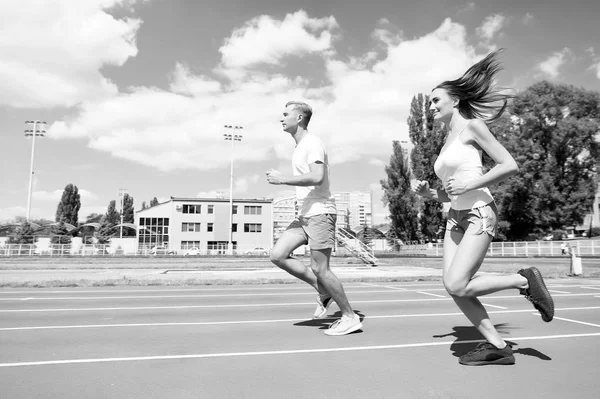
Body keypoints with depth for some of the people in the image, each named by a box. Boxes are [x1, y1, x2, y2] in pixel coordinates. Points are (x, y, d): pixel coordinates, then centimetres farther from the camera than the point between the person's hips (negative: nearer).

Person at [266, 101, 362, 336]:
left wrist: (282, 179, -20)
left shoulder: (312, 143, -10)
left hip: (319, 213, -9)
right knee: (278, 255, 0)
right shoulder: (299, 146, 20)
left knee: (319, 269, -7)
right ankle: (324, 292, 10)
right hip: (305, 215, 9)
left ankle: (350, 317, 10)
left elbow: (317, 177, -26)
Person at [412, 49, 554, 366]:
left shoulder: (471, 126, -3)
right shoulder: (447, 141, 19)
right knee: (453, 287, -3)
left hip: (480, 213, -8)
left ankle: (524, 280, 2)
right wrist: (428, 193, 4)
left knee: (457, 285, -18)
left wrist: (469, 184, -17)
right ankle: (498, 346, 9)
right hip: (456, 217, 8)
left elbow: (510, 165, -10)